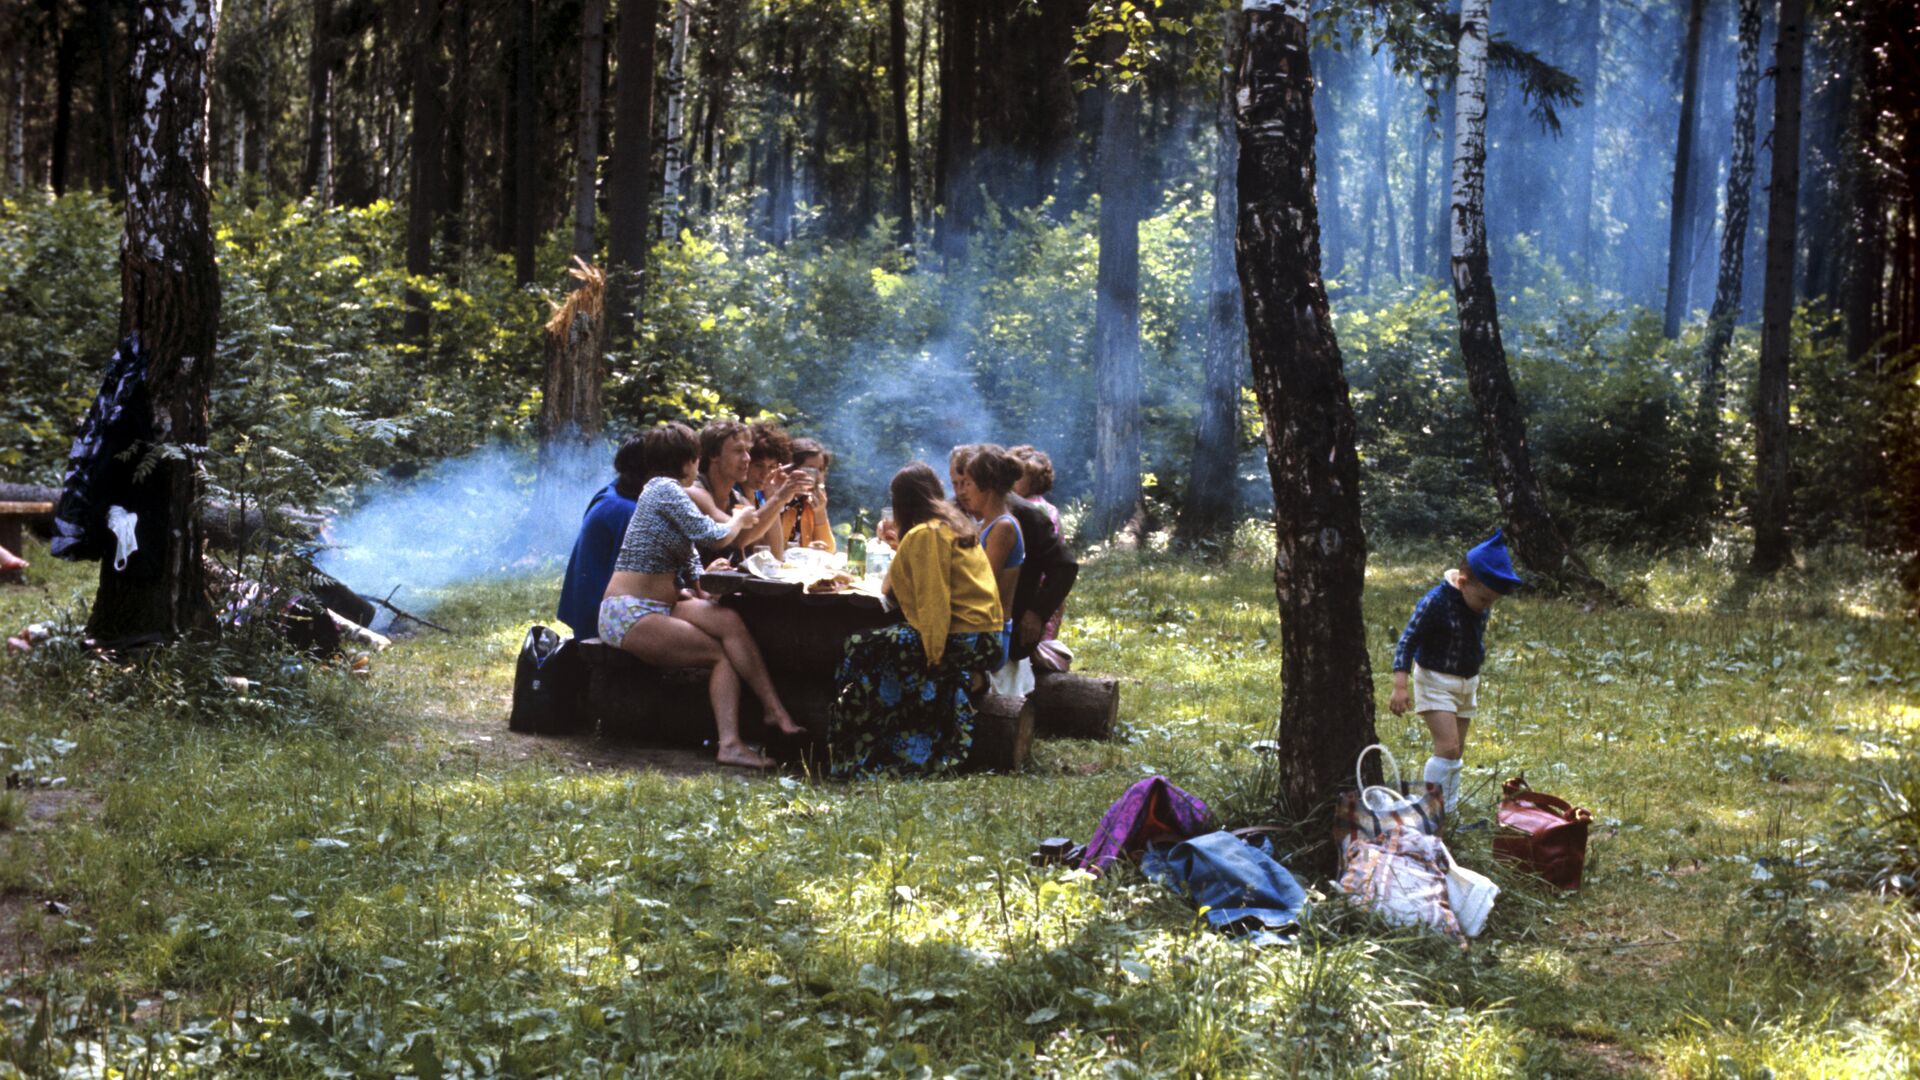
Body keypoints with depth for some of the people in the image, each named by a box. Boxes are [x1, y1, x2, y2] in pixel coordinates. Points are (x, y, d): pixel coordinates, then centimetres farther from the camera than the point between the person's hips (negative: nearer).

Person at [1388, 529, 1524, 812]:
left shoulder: (1481, 604, -1)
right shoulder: (1435, 603, -23)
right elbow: (1407, 642, -21)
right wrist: (1400, 686, -27)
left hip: (1467, 682, 7)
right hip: (1436, 681, -7)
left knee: (1457, 751, 12)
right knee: (1447, 747, -18)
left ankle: (1450, 808, 21)